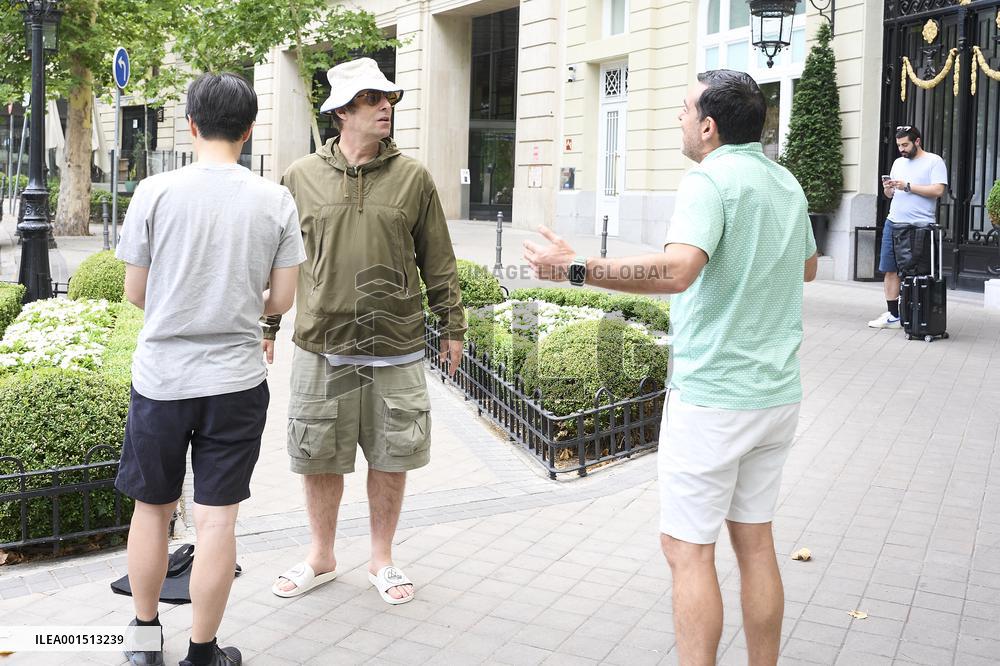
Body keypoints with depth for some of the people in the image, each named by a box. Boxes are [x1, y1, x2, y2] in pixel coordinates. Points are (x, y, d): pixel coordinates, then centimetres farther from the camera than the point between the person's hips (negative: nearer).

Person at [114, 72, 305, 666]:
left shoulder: (156, 193, -7)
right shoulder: (275, 200, -4)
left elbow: (135, 292, 1)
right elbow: (283, 299, 0)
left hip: (161, 376, 0)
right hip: (236, 379, 0)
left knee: (153, 507, 17)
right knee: (217, 518, 6)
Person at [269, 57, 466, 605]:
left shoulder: (412, 177, 3)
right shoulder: (302, 176, 3)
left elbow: (438, 261, 7)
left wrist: (452, 326, 8)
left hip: (396, 346, 0)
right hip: (322, 345, 1)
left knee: (390, 458, 9)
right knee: (318, 458, 10)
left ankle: (382, 559, 29)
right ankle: (321, 557, 31)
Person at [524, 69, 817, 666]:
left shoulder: (711, 179, -15)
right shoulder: (787, 184, 11)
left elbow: (677, 271, -31)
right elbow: (808, 266, 27)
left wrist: (576, 268, -27)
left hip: (712, 397, -8)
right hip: (779, 393, 8)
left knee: (689, 550, 1)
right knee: (755, 542, 16)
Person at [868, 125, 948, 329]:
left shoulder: (934, 161, 0)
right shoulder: (898, 162, 19)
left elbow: (938, 190, -12)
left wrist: (907, 186, -14)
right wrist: (887, 188, 0)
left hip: (920, 227, -6)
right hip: (894, 223, 6)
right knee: (890, 270, 2)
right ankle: (893, 315, 7)